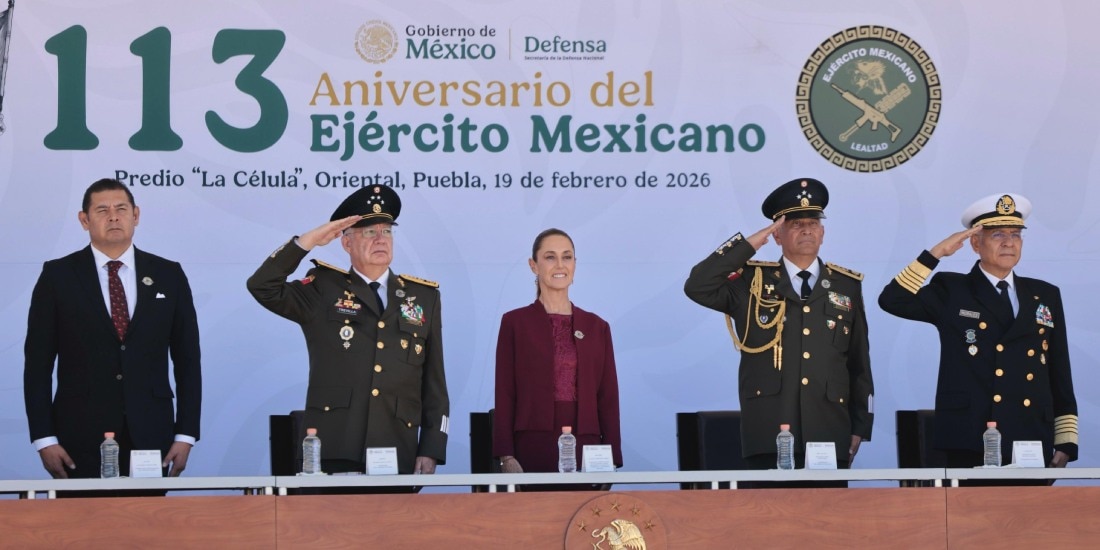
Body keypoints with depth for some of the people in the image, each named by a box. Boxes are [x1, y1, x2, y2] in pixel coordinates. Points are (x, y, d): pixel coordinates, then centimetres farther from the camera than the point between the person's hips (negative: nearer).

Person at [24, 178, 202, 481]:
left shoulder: (168, 276, 8)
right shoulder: (58, 276, 3)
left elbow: (187, 359, 8)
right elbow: (38, 362, 2)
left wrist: (186, 435, 2)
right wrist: (44, 439, -5)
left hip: (150, 436, 1)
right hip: (81, 439, -1)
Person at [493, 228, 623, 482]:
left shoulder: (597, 327, 12)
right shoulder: (515, 323, 5)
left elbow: (608, 398, 11)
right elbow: (504, 395, 1)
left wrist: (612, 460, 3)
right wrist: (506, 456, -8)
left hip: (585, 448, 2)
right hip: (533, 449, -2)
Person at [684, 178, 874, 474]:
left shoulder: (847, 286, 12)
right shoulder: (751, 282, 7)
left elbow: (859, 363, 14)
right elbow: (696, 287, -9)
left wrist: (860, 427, 9)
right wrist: (750, 244, -9)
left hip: (830, 437, 2)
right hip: (769, 437, -2)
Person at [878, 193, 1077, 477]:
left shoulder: (1046, 296, 15)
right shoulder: (950, 292, 6)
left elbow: (1060, 376, 14)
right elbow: (892, 301, -9)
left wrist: (1066, 443, 8)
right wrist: (937, 253, -12)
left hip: (1033, 446, 3)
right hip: (971, 448, -3)